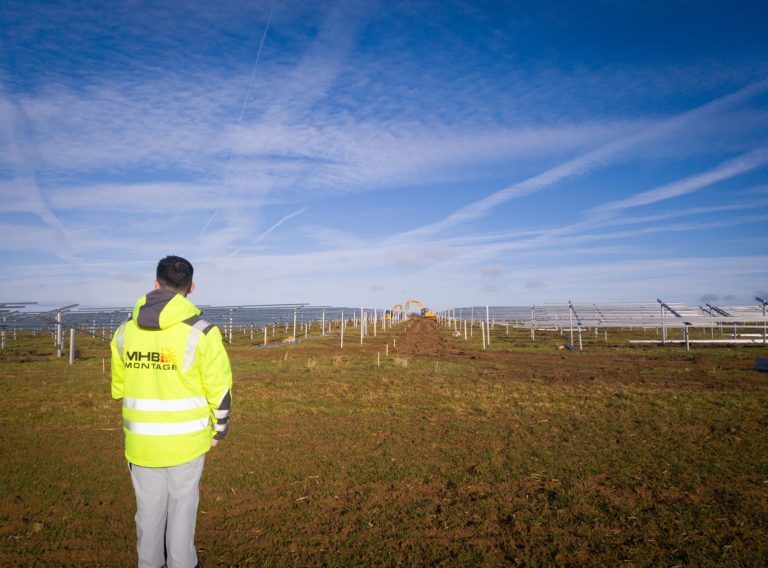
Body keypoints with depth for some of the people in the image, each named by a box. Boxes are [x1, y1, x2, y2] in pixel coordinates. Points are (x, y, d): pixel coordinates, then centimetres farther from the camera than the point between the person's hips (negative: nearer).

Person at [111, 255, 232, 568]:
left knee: (149, 507, 20)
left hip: (141, 441, 3)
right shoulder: (201, 332, -16)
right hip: (186, 440, -3)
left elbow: (119, 386, 7)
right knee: (182, 505, 15)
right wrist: (218, 430, 4)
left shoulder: (125, 331, -3)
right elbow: (220, 389, -12)